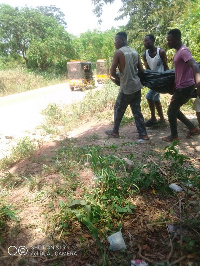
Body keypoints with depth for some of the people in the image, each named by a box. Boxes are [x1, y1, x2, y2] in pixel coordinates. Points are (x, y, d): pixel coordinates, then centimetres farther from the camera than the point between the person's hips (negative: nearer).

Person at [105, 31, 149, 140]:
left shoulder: (118, 52, -10)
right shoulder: (135, 52, 10)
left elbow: (112, 72, -11)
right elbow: (141, 70, 9)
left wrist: (119, 78, 8)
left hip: (126, 88, -6)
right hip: (137, 86, 6)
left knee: (118, 110, 12)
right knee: (137, 111, 13)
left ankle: (115, 132, 26)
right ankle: (143, 134, 13)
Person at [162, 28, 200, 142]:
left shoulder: (184, 51, -18)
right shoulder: (179, 51, 13)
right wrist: (175, 84, 30)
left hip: (185, 88, -10)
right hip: (181, 87, 10)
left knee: (171, 111, 1)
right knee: (174, 110, 18)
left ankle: (174, 136, 17)